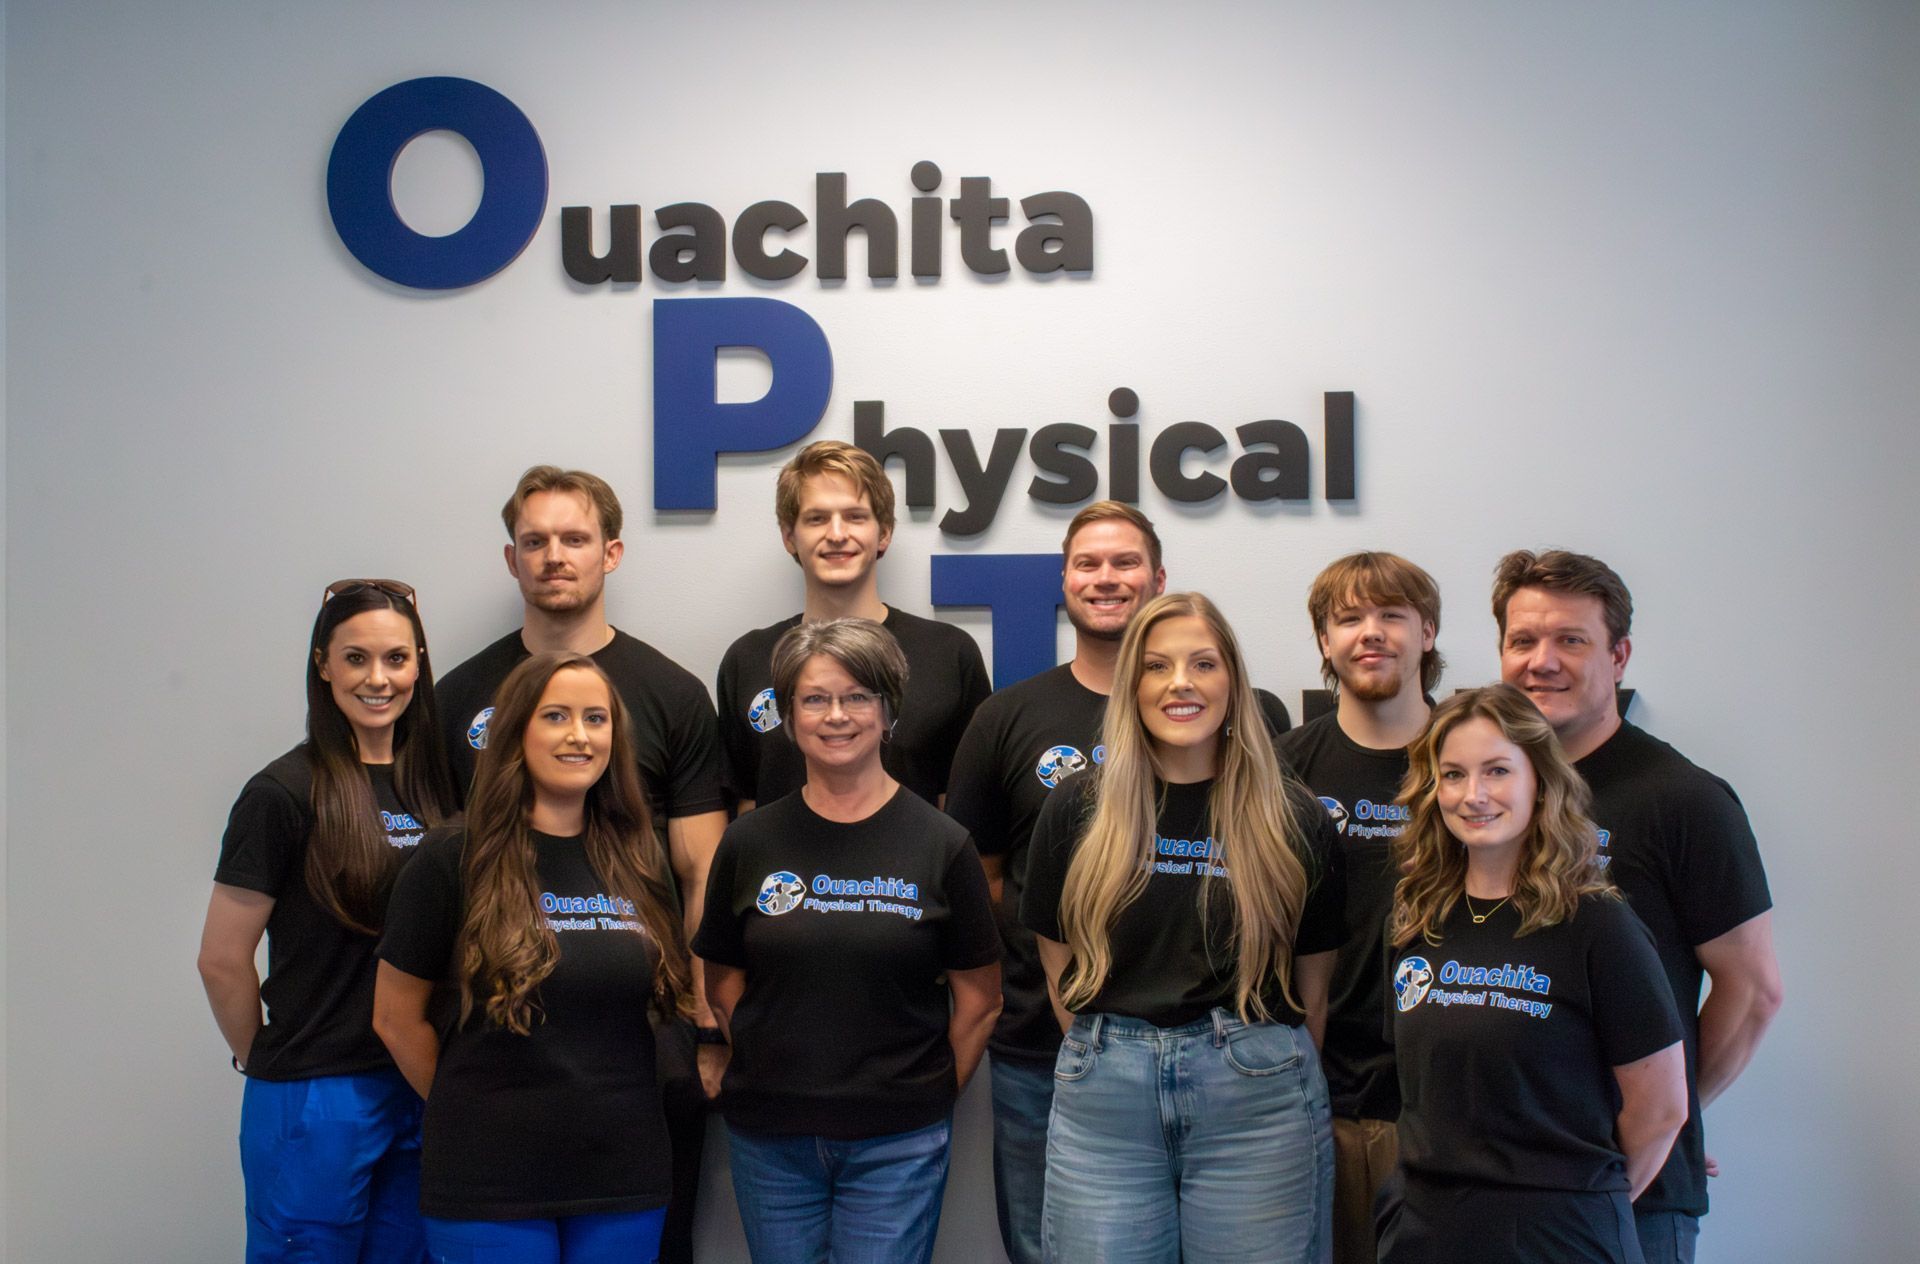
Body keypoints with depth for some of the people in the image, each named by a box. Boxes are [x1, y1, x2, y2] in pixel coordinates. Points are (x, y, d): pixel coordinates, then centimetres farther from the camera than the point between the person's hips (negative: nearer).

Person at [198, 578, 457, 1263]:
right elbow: (222, 959, -9)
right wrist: (265, 1057, 2)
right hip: (316, 1100, -5)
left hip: (421, 1091, 6)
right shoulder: (286, 792, -12)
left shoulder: (432, 785, 6)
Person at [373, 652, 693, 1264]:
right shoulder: (452, 862, -6)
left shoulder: (640, 863, 6)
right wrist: (473, 1110, 5)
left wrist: (601, 1111, 10)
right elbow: (396, 1016, 0)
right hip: (488, 1188, -3)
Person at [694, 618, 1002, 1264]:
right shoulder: (749, 842, 2)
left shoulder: (941, 845, -4)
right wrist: (780, 1071, 2)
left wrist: (932, 1096, 1)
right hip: (769, 1137, 2)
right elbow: (723, 982, 9)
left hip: (896, 1143, -2)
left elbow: (979, 998, 2)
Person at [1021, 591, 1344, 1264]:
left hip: (1256, 1098, -1)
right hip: (1103, 1100, 1)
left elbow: (1312, 987, 8)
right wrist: (1113, 1056, 6)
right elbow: (1060, 968, 9)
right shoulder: (1077, 811, 4)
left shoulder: (1295, 818, 2)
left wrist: (1280, 1074, 8)